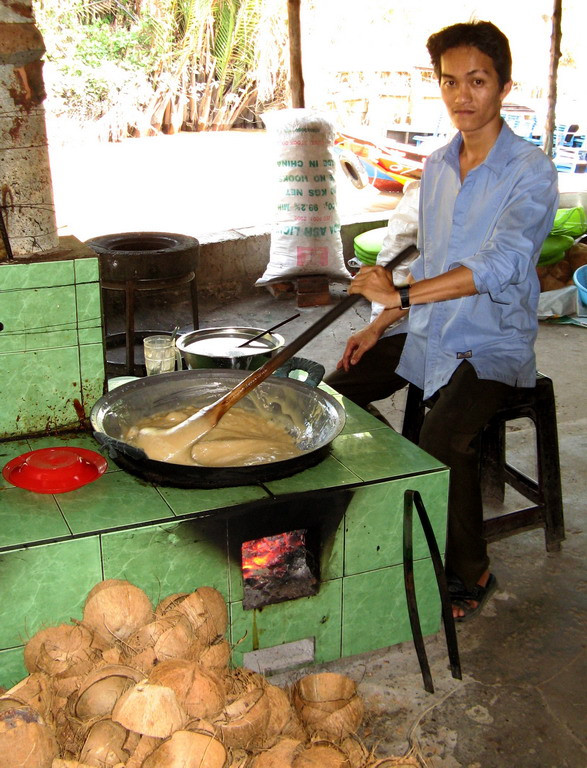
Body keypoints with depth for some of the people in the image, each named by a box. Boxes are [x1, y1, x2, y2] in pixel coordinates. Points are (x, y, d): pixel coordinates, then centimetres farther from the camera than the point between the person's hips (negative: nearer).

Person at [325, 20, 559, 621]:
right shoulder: (436, 167, 10)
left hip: (491, 343, -7)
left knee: (442, 442, -30)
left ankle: (469, 574, -6)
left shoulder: (530, 172, -13)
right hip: (426, 330, 7)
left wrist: (401, 294, -34)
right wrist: (380, 325, 9)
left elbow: (500, 266, -27)